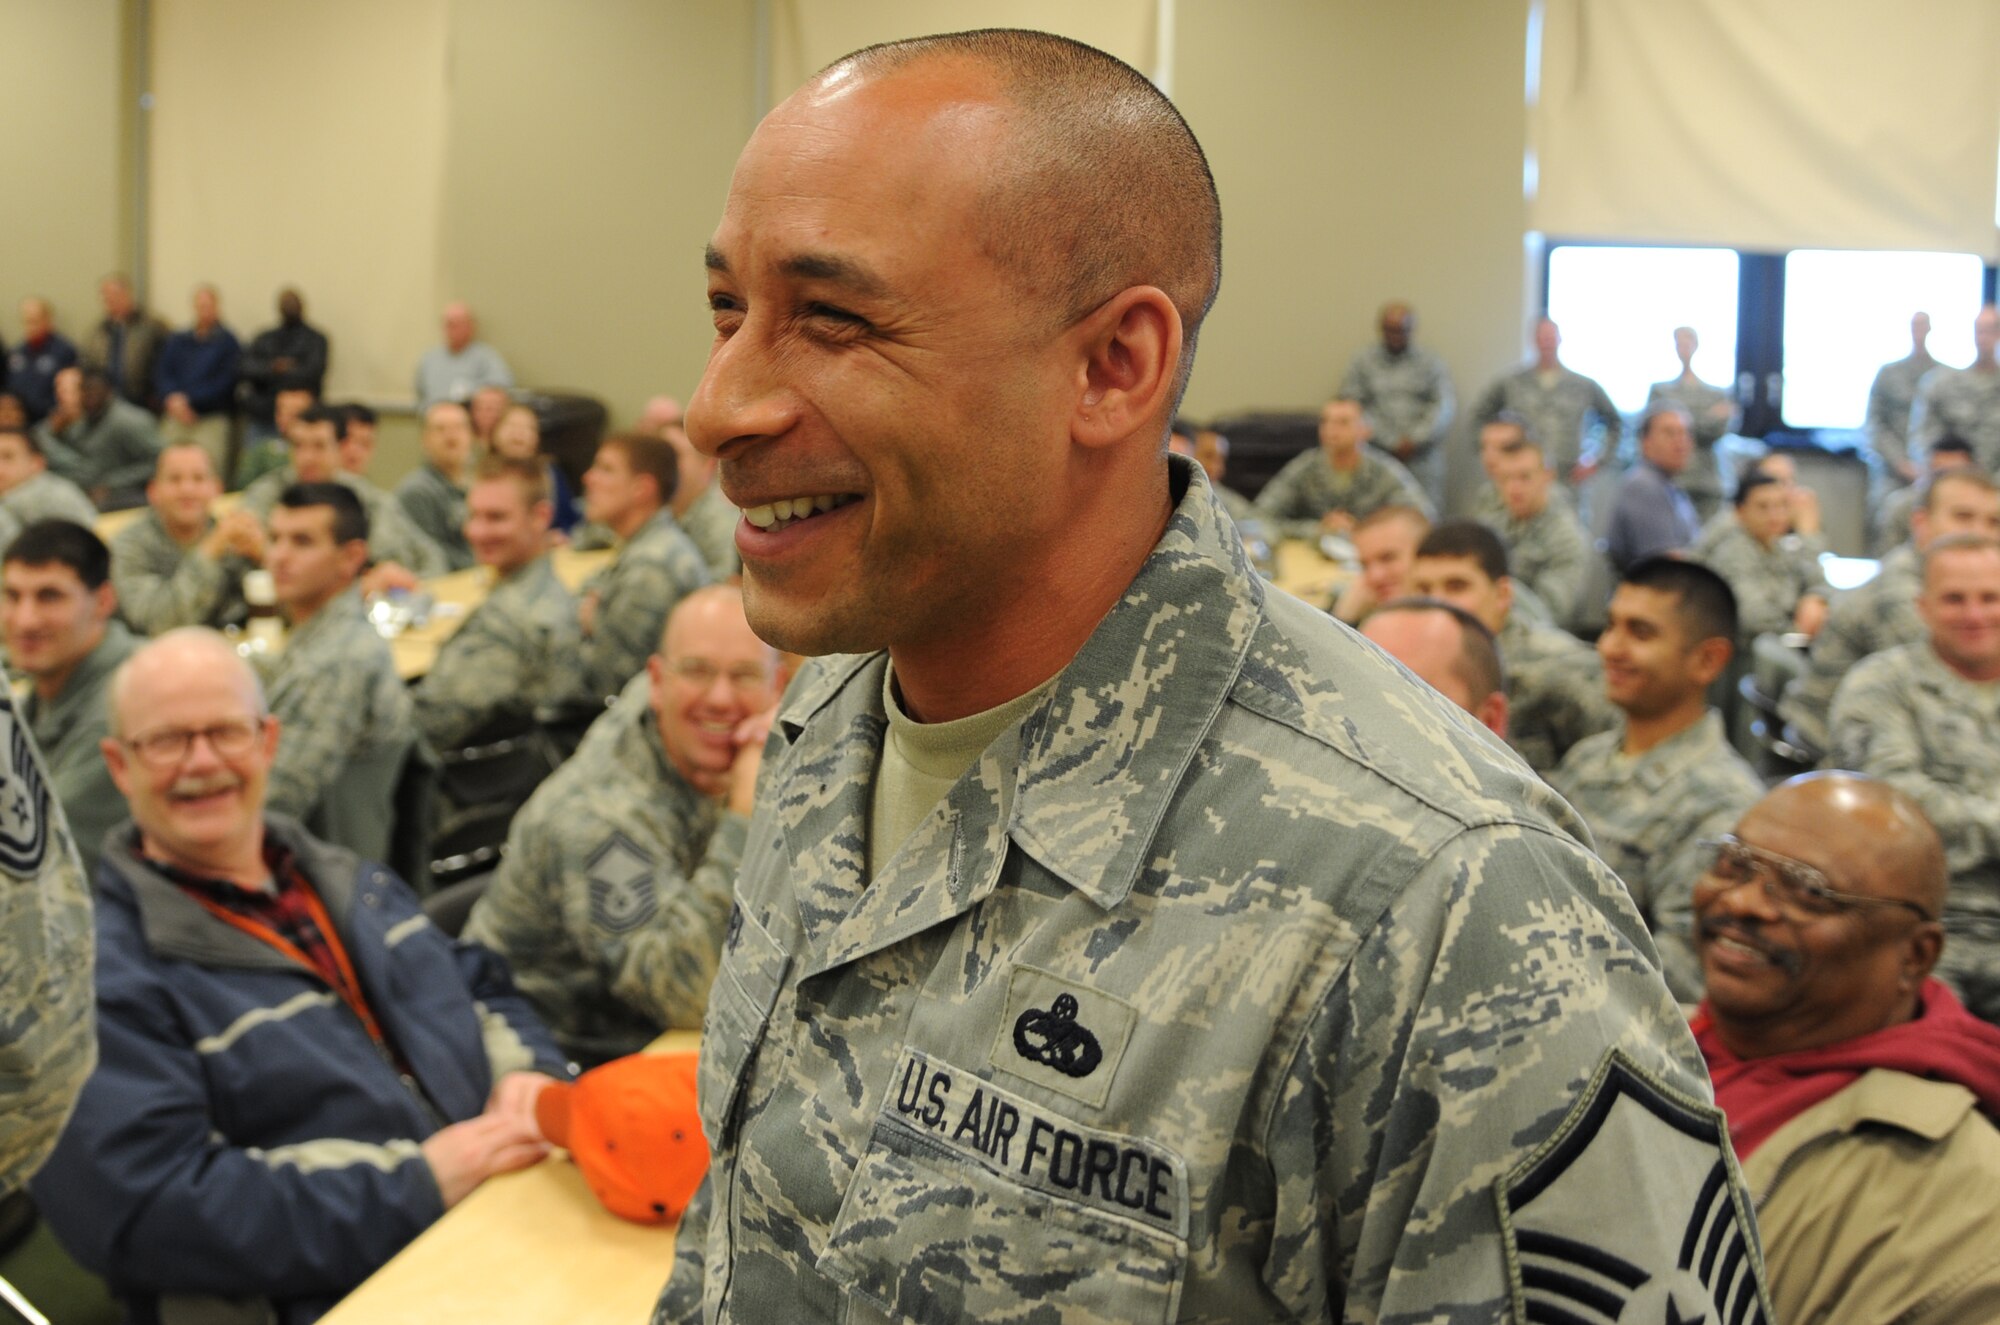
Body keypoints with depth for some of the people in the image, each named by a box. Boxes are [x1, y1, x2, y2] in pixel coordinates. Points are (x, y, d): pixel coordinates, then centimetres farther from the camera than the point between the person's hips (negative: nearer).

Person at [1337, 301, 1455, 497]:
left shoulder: (1430, 363, 10)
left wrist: (1415, 440, -9)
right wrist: (1391, 443, -7)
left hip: (1422, 456, 1)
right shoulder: (1363, 362, 7)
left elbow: (1444, 407, 2)